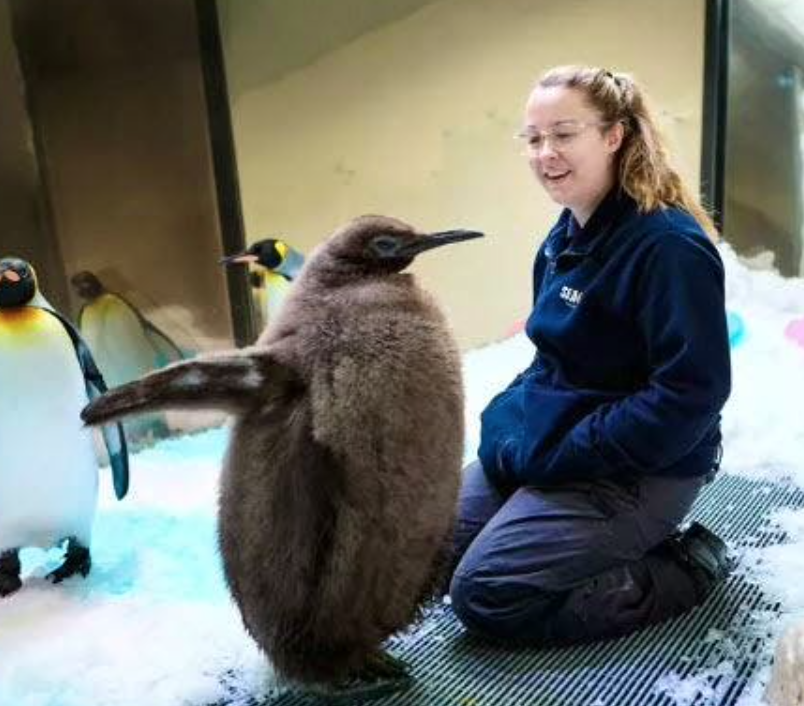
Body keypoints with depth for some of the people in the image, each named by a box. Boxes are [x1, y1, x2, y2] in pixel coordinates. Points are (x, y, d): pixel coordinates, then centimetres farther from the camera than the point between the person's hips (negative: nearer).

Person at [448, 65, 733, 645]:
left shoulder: (669, 245, -21)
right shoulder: (565, 237, 6)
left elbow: (691, 393, -25)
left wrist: (555, 456, -22)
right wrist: (507, 422, 0)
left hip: (640, 472, -9)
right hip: (544, 441, 9)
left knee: (485, 594, -14)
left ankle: (685, 569, 1)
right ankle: (602, 544, 16)